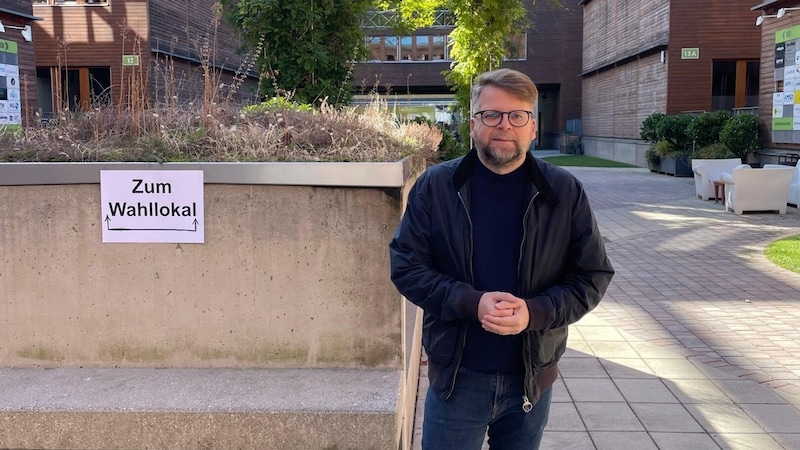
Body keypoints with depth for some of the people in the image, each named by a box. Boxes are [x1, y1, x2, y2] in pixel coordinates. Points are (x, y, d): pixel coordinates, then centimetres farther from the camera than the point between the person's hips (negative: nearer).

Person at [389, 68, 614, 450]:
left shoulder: (565, 192, -4)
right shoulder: (435, 186, -6)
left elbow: (593, 276, -1)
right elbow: (405, 265, -6)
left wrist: (536, 312, -19)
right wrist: (471, 303, -21)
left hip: (532, 380, 2)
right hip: (457, 378, -1)